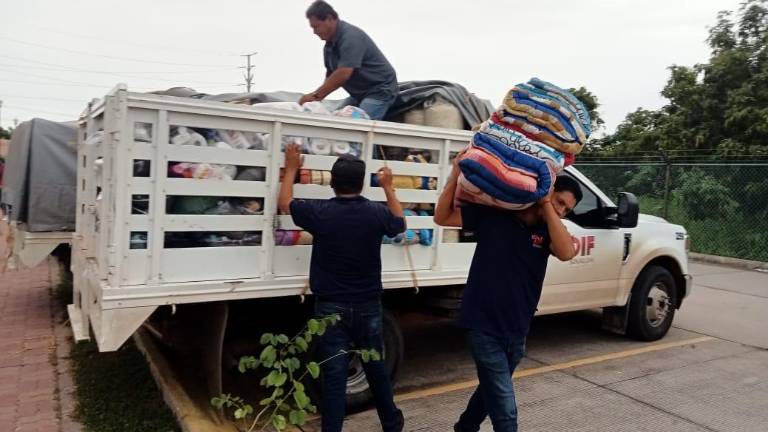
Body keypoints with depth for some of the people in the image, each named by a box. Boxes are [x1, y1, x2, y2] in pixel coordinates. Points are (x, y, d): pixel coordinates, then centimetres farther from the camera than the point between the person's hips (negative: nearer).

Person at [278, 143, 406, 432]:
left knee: (334, 376, 3)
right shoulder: (377, 212, -7)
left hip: (332, 308, -2)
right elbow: (400, 224, 16)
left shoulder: (320, 212, -12)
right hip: (368, 307, 3)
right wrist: (388, 187, 25)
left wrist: (292, 168, 18)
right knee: (376, 368, 20)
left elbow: (284, 203, 7)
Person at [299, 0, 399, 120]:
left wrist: (316, 95, -25)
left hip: (380, 89, -9)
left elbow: (343, 74, -30)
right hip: (359, 93, 9)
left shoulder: (351, 37, -21)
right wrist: (317, 97, -7)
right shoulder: (329, 44, 6)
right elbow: (330, 75, 9)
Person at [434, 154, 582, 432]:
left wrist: (546, 206, -18)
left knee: (492, 390, 26)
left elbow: (566, 252, -21)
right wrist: (456, 174, -17)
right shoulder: (492, 214, -6)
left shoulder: (548, 230, 1)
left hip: (517, 331, 5)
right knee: (504, 407, -6)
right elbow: (442, 217, -6)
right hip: (483, 326, -5)